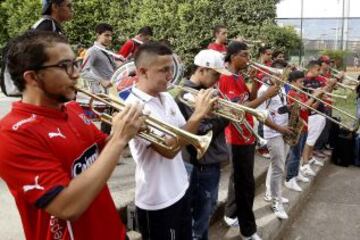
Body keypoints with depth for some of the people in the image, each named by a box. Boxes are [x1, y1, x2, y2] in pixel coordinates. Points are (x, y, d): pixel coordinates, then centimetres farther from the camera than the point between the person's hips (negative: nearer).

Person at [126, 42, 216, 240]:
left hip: (180, 189, 8)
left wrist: (202, 114, -8)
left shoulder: (166, 97, 2)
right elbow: (168, 149, -28)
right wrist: (197, 115, -25)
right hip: (157, 201, -7)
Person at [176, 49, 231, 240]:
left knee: (208, 210, 23)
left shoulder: (205, 91, 10)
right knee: (200, 215, 5)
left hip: (212, 160, 9)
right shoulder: (186, 94, -19)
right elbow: (201, 131, -24)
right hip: (201, 163, -9)